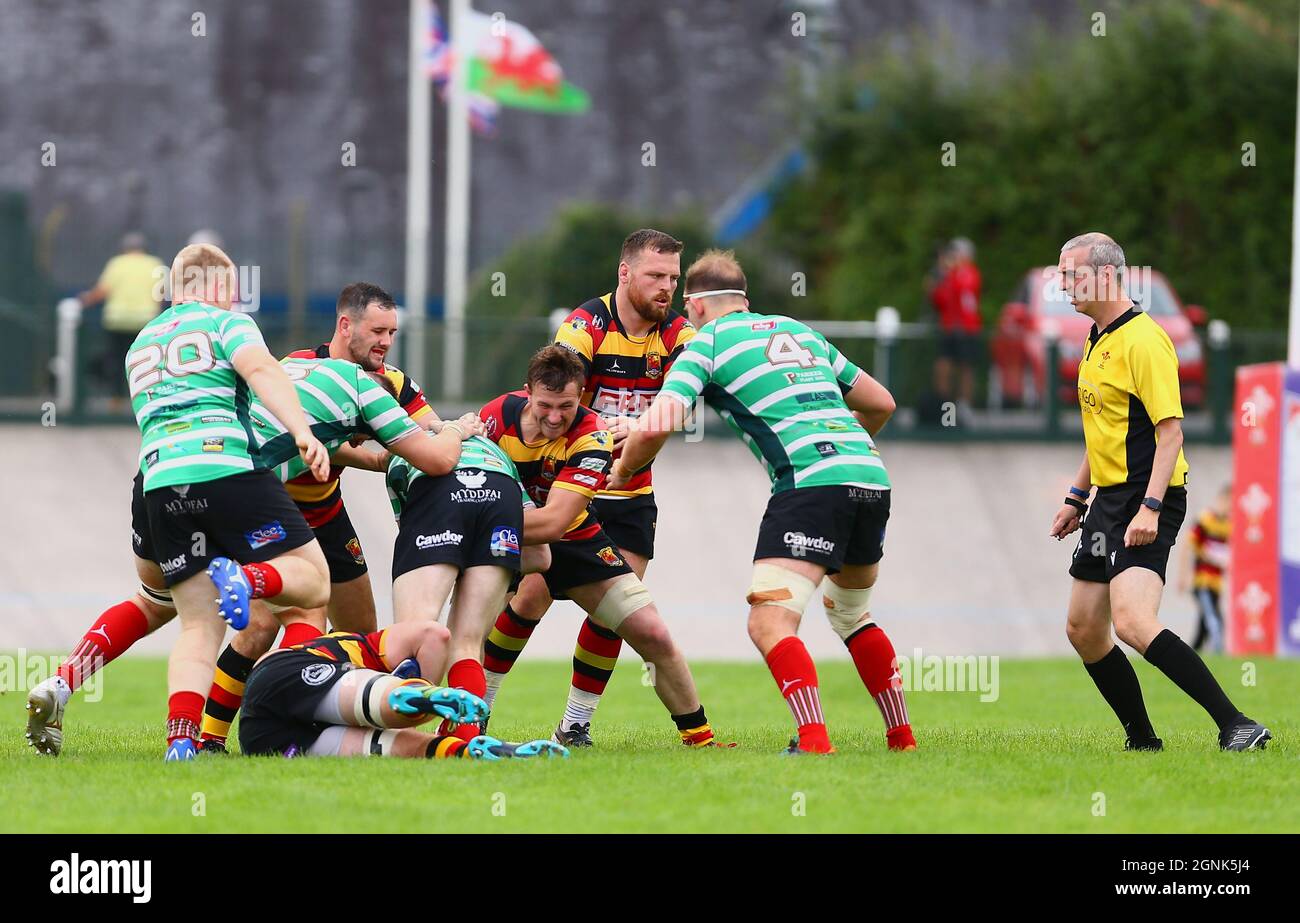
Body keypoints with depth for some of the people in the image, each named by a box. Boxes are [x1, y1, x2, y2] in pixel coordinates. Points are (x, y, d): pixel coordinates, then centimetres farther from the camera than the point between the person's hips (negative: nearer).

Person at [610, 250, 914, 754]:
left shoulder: (707, 343, 6)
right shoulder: (796, 329, 25)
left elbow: (655, 426, -7)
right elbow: (880, 403, 29)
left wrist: (623, 471, 14)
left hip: (811, 482, -7)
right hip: (870, 473, 7)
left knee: (769, 624, -11)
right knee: (851, 615, 27)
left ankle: (814, 741, -28)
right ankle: (901, 736, 31)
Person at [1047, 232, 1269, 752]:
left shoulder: (1142, 339, -14)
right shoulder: (1096, 342, 16)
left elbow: (1170, 428, -19)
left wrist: (1150, 507, -26)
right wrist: (1076, 497, 26)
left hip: (1144, 502, -10)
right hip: (1110, 498, 10)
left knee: (1132, 621, -25)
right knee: (1083, 630, 9)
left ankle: (1236, 726, -26)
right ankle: (1143, 742, 19)